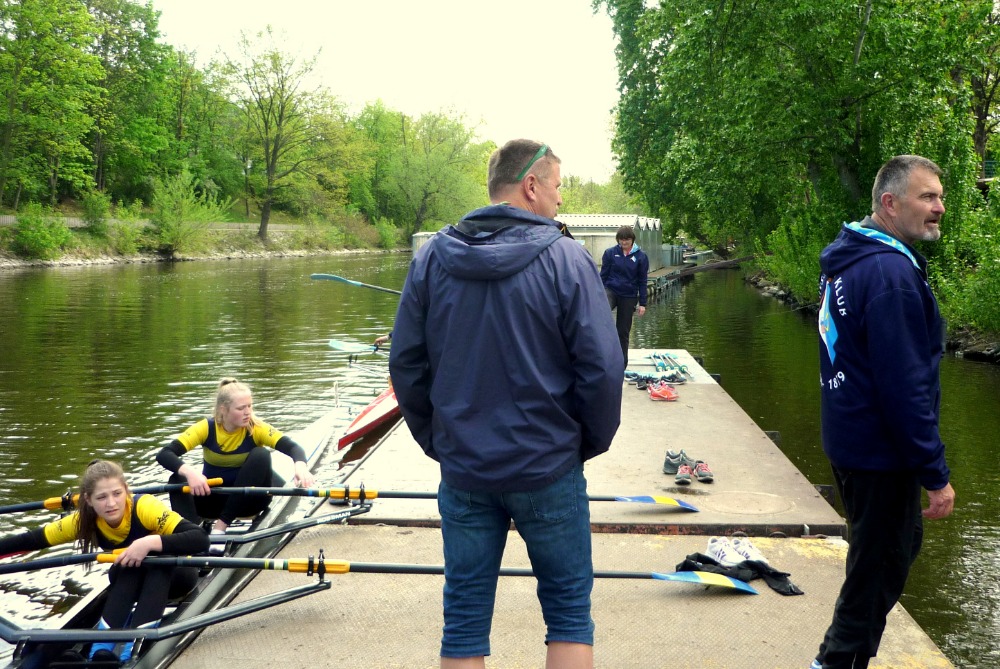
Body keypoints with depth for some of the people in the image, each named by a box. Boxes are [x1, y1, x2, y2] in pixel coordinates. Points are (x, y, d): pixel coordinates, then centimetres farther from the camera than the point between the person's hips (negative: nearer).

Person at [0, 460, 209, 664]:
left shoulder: (145, 507, -33)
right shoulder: (85, 520, -19)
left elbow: (201, 540, -44)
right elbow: (32, 539, -13)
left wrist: (151, 542, -53)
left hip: (171, 575, -3)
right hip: (133, 580, 3)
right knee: (130, 563, -31)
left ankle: (132, 649, -45)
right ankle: (102, 648, -39)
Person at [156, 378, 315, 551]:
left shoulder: (256, 428, -14)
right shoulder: (206, 428, -14)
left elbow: (293, 447, -28)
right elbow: (164, 454, -24)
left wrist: (300, 465, -52)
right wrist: (189, 472, -45)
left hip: (246, 500, 0)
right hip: (213, 498, 0)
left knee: (261, 455, -26)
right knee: (178, 479, -26)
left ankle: (221, 525, -27)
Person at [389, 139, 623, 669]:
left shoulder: (431, 257, 0)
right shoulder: (565, 259, -10)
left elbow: (405, 364, 3)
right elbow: (602, 369, -12)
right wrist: (589, 444, 4)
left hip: (462, 469, 3)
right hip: (548, 469, -3)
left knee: (464, 619, 12)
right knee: (569, 610, 12)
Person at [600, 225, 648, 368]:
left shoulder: (641, 256, -1)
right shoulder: (610, 253, -2)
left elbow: (642, 281, 3)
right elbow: (603, 275, 4)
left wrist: (642, 303, 1)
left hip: (629, 297, 1)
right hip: (611, 290, -1)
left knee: (623, 331, 8)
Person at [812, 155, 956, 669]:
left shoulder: (847, 260, 8)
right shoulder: (891, 272, -23)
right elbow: (906, 385, -26)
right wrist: (935, 473, -21)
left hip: (851, 439, 10)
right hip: (882, 453, -10)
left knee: (900, 542, 23)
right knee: (879, 570, 3)